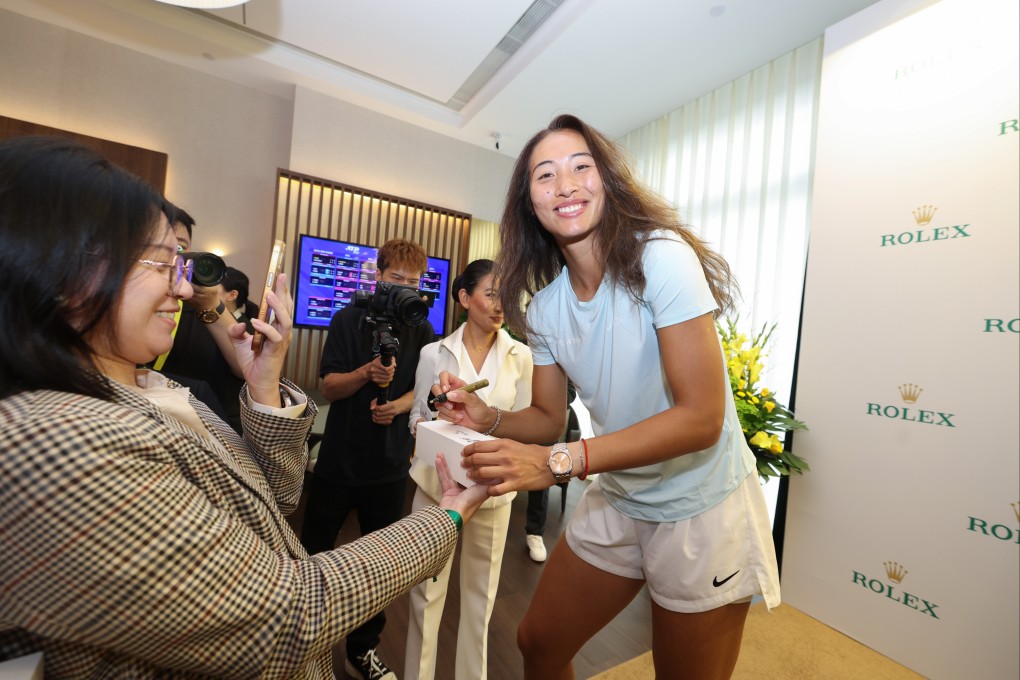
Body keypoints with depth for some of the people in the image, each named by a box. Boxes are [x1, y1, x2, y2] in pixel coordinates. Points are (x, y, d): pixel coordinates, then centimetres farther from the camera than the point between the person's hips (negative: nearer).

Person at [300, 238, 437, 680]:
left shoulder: (422, 331, 0)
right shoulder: (348, 320, -4)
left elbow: (422, 388, 5)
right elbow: (329, 388, -7)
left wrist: (399, 404, -16)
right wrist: (367, 372, -26)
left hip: (390, 463, 1)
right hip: (339, 457, -1)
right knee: (312, 552, 15)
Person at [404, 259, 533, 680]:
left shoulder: (520, 356, -4)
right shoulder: (434, 354, -4)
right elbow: (417, 417, 3)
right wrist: (427, 430, -18)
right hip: (437, 482, 0)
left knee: (481, 591, 17)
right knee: (427, 590, 13)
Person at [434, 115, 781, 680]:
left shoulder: (660, 256, -22)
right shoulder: (544, 305, -5)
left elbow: (702, 418, -26)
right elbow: (548, 417, 3)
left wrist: (560, 462, -32)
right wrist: (488, 419, -17)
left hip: (702, 506, -4)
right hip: (615, 499, 5)